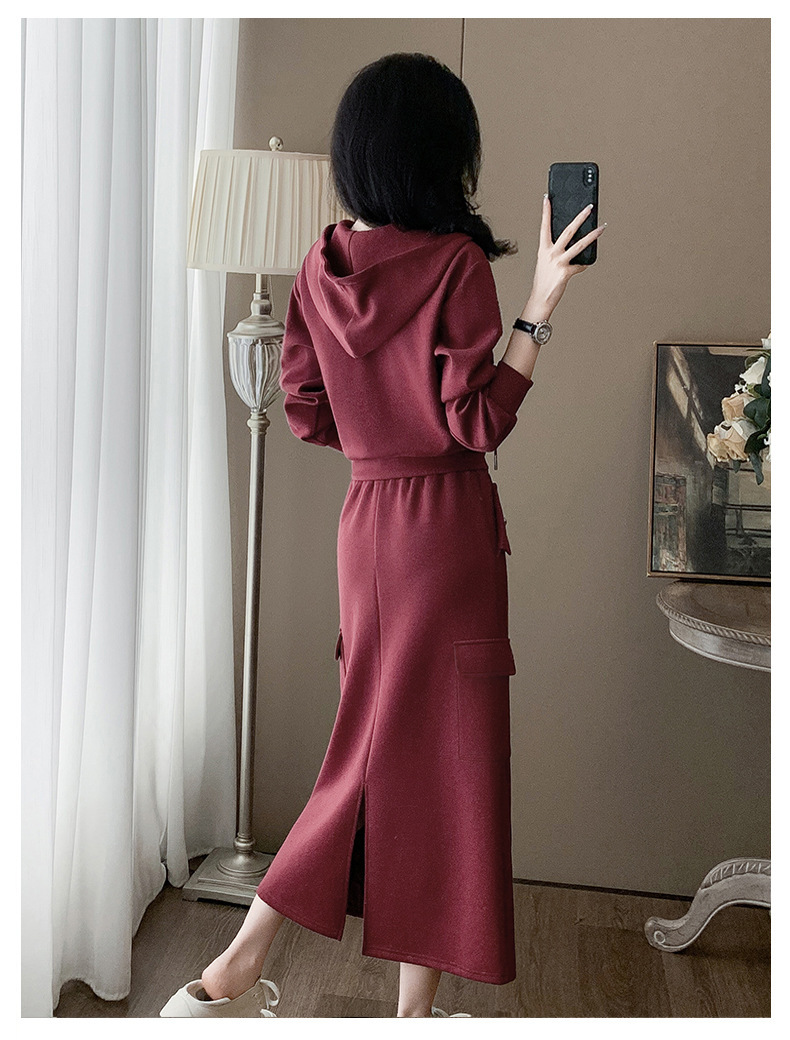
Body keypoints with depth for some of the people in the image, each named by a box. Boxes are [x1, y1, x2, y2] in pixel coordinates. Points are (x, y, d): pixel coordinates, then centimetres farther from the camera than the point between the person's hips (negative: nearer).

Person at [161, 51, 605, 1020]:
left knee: (377, 747, 18)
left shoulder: (319, 269, 5)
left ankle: (234, 972, 25)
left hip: (367, 518, 7)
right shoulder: (456, 262, -13)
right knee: (440, 755, 5)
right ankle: (416, 1008, 20)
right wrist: (538, 307, -13)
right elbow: (478, 424, -15)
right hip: (446, 528, -6)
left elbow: (307, 415, 9)